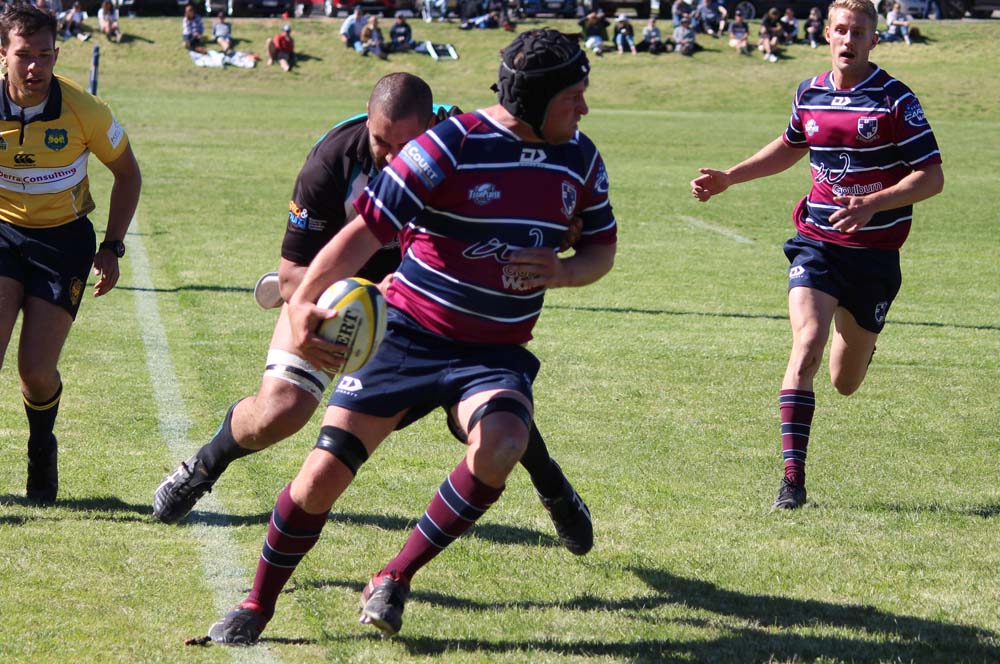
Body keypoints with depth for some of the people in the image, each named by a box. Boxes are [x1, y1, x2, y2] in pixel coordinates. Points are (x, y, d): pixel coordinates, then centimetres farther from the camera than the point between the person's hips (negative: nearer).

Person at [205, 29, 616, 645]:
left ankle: (395, 580, -9)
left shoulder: (580, 160, 3)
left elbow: (602, 247, 16)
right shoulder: (451, 145, -15)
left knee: (500, 449, -30)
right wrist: (304, 300, -34)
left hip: (496, 354, 3)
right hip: (409, 336, -3)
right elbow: (365, 230, -19)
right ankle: (256, 607, 18)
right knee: (324, 475, -8)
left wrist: (562, 272, -8)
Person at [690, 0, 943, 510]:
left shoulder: (895, 100, -9)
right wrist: (729, 177, 19)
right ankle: (793, 477, -19)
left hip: (874, 252, -2)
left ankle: (859, 340, 50)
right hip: (816, 243, 2)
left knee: (845, 382, 10)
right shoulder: (809, 95, 4)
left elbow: (932, 177, -11)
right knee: (806, 348, -21)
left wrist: (873, 204, -25)